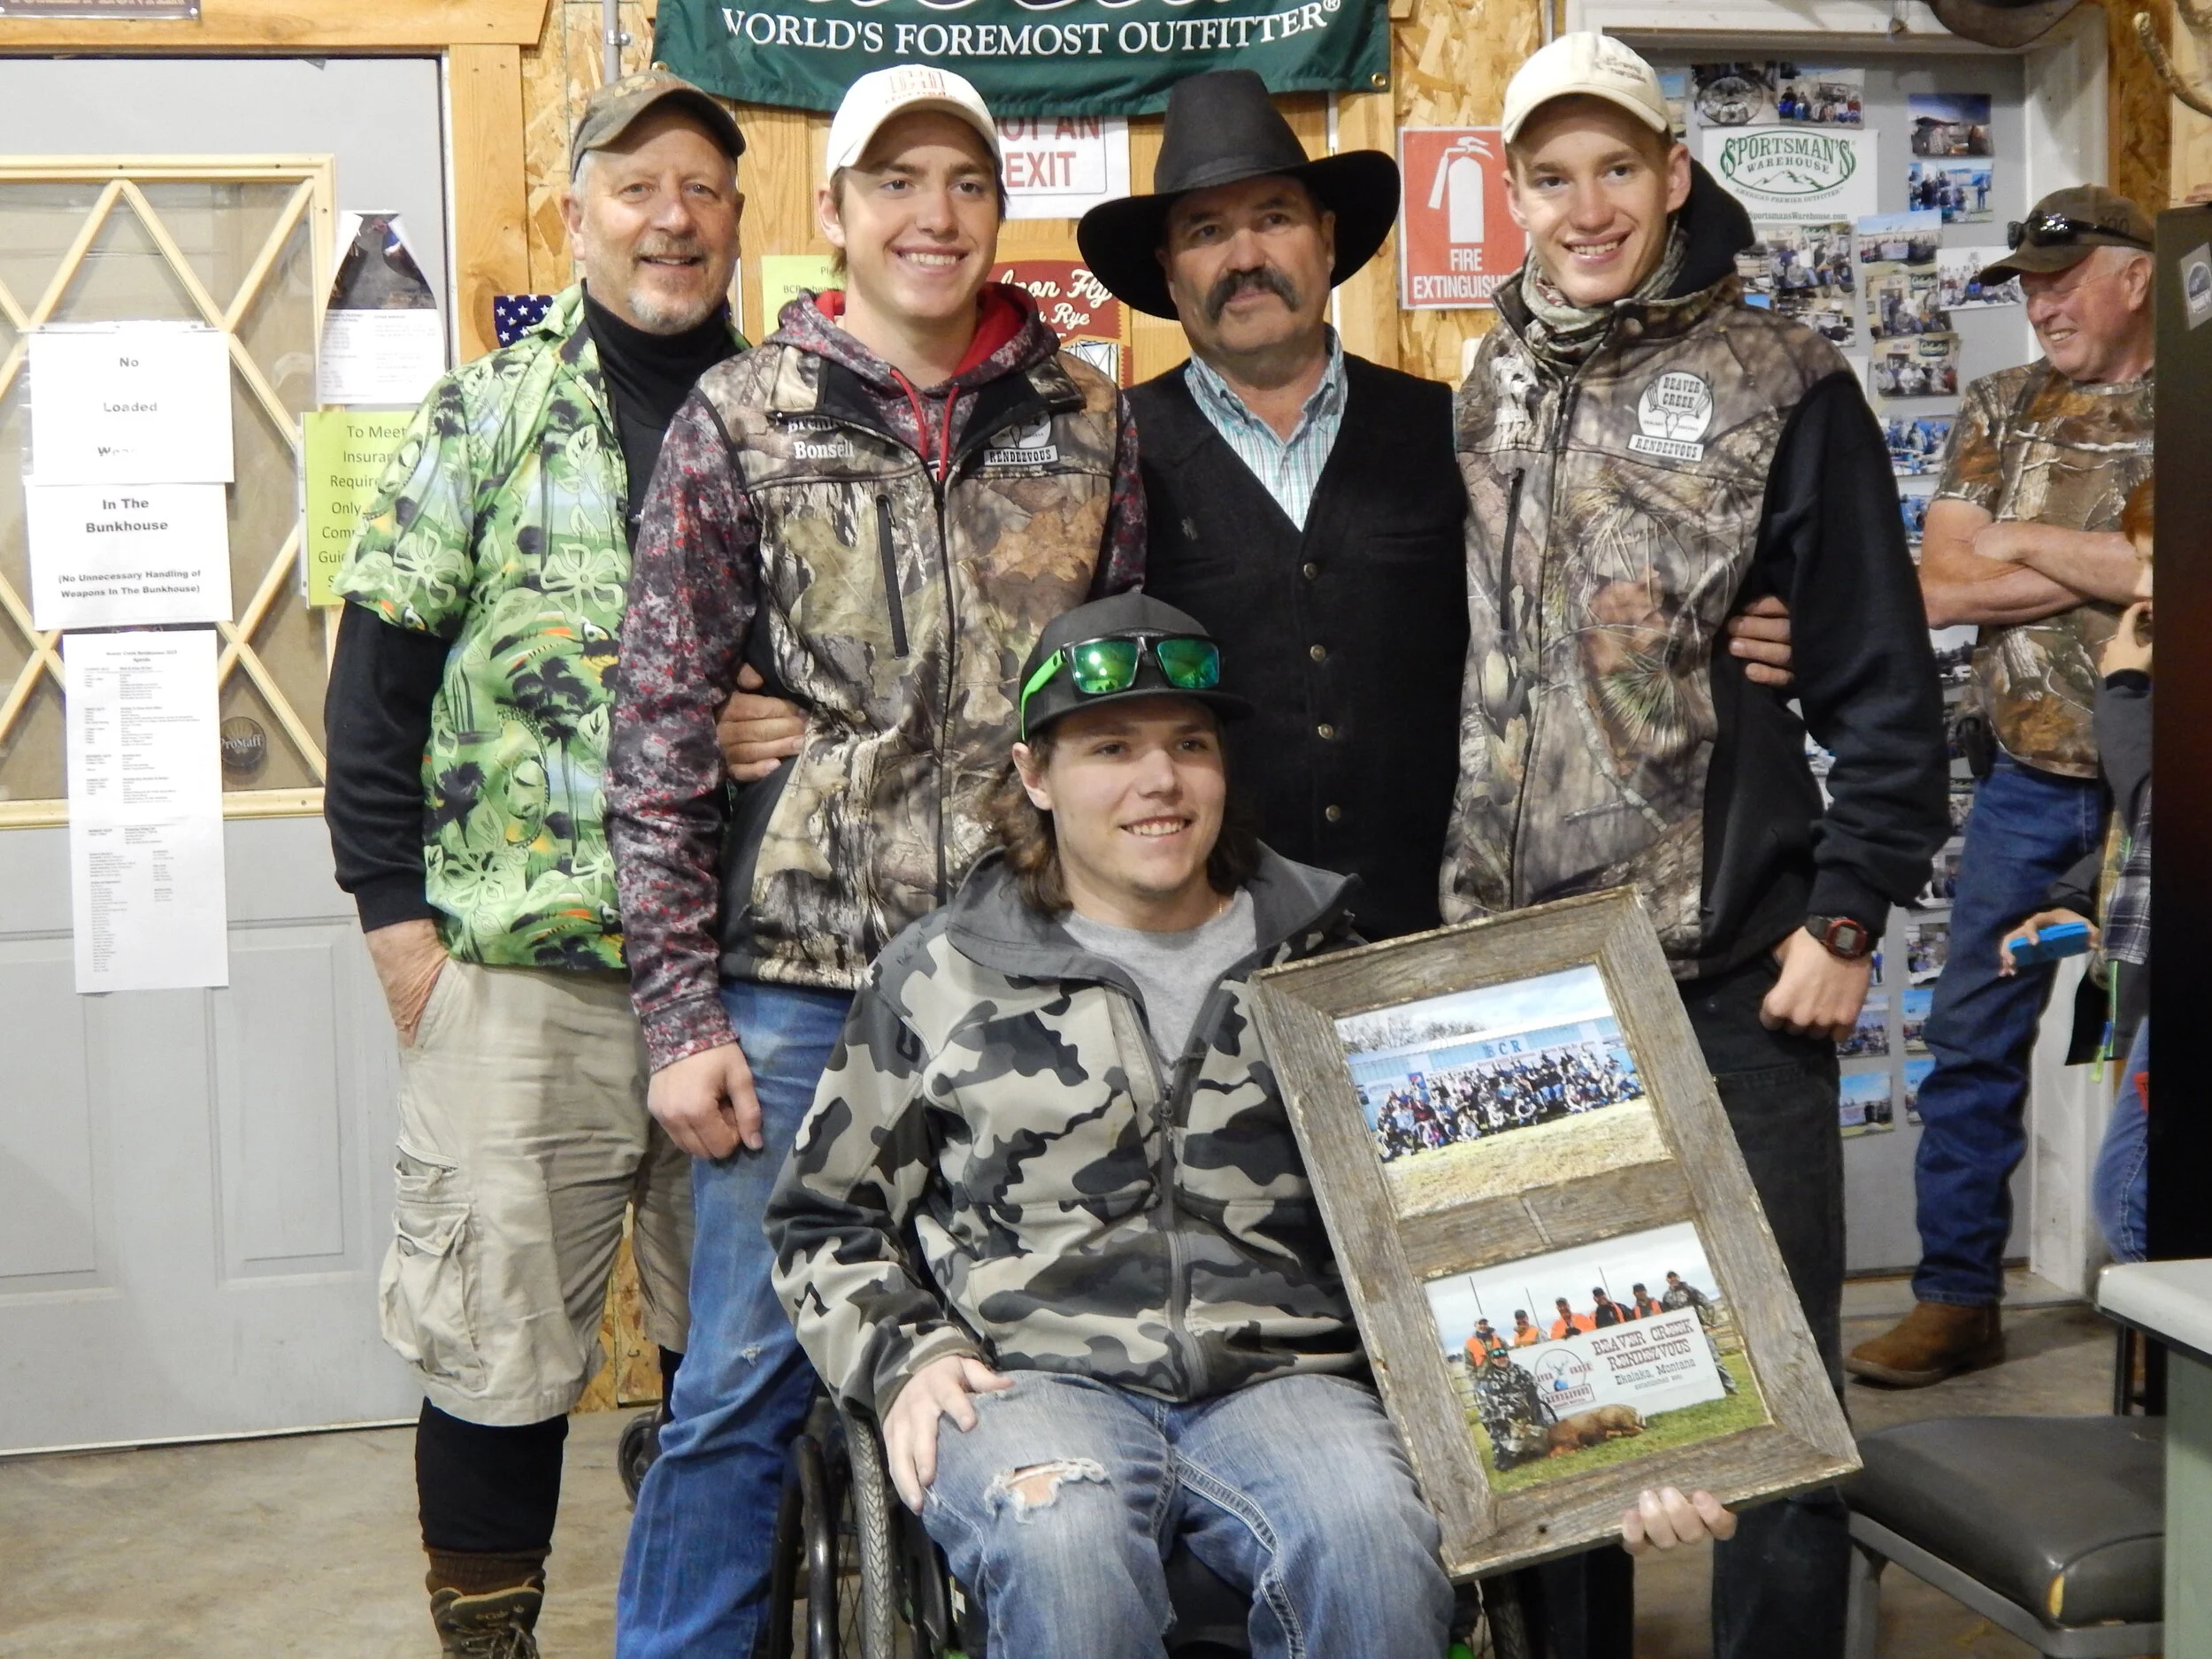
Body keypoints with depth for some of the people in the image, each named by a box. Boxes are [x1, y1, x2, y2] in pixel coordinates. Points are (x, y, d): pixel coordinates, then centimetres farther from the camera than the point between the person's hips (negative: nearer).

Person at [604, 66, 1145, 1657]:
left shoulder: (1085, 417, 6)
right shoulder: (741, 422, 0)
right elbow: (661, 728, -2)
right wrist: (680, 1012, -7)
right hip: (801, 977, -2)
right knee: (745, 1371, 4)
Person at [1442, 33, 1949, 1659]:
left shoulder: (1781, 386, -3)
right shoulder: (1487, 398, 10)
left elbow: (1886, 683, -4)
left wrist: (1846, 917, -10)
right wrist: (1448, 897, 9)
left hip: (1727, 963, -4)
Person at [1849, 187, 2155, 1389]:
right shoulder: (1999, 409, 9)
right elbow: (1936, 589, -1)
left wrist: (2028, 542, -10)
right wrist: (2109, 564, -10)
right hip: (2029, 785, 4)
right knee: (1972, 1042, 5)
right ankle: (1956, 1300, 15)